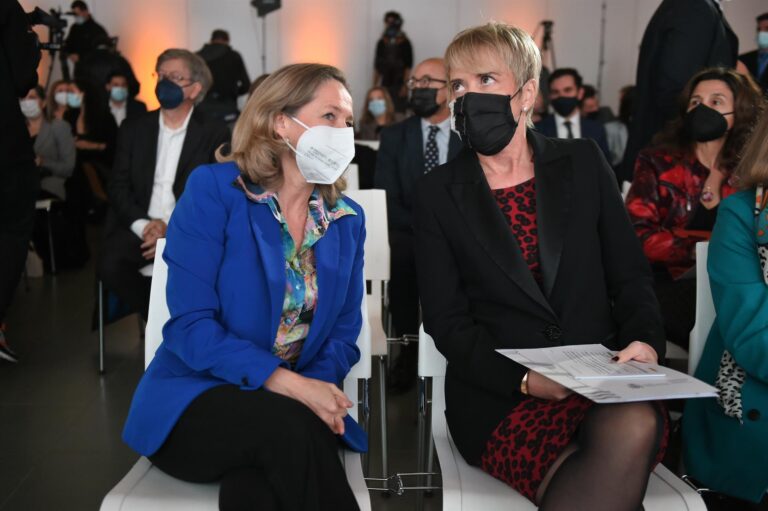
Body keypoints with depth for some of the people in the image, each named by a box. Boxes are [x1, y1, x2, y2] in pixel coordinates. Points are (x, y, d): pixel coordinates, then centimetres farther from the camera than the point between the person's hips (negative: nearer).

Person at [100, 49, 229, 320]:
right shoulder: (133, 128, 14)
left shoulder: (215, 134, 4)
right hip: (137, 227, 3)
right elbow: (118, 186, 9)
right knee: (111, 265, -27)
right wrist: (144, 225, -11)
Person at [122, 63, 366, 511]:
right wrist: (290, 384, -26)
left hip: (296, 407, 3)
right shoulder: (214, 189, -9)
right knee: (290, 428, -35)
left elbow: (344, 332, 6)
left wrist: (318, 391, -17)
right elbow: (191, 324, -15)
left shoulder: (348, 220, 7)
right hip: (194, 397, -2)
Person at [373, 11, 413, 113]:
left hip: (399, 85, -4)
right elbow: (377, 66, 15)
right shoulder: (381, 43, 12)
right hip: (385, 85, 4)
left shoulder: (405, 43, -1)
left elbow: (408, 66, -5)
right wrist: (374, 86, 11)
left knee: (399, 112, -8)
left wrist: (405, 85, -12)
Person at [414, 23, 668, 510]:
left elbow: (630, 273, 10)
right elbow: (447, 320, 0)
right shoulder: (437, 193, 4)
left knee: (635, 424, -32)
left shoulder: (583, 163, 9)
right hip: (499, 398, -2)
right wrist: (524, 379, -15)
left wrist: (644, 341, -10)